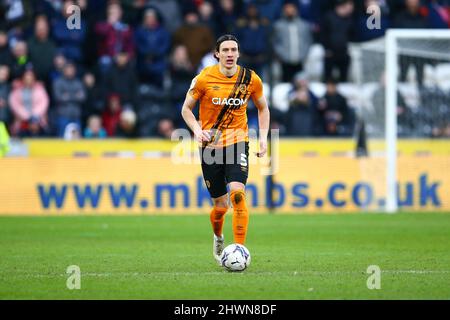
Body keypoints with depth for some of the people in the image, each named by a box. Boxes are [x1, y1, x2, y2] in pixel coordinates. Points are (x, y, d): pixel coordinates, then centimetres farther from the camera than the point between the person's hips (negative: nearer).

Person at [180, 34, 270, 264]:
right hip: (210, 145, 0)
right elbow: (186, 109, 3)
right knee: (220, 206, 4)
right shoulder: (204, 78, -7)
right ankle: (218, 238, 37)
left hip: (237, 142, 0)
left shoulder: (250, 79, -1)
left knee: (237, 194, -23)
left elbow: (263, 108, 15)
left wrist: (263, 137, 3)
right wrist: (197, 129, -15)